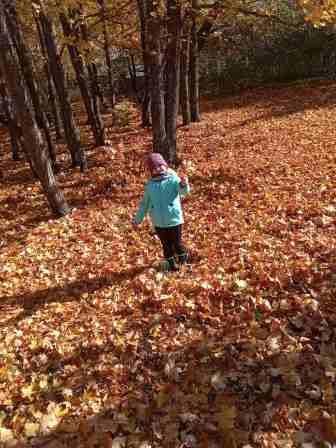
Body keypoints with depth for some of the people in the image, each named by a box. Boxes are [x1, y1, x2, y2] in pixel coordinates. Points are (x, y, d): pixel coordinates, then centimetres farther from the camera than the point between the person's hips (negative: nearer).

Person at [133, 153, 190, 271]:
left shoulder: (173, 179, -8)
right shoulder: (150, 184, 5)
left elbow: (183, 191, -25)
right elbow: (144, 203, 13)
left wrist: (184, 184, -49)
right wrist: (138, 219, 15)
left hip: (174, 220, -3)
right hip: (158, 222, 3)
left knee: (177, 243, 7)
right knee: (166, 245, 15)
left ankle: (183, 260, 34)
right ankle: (171, 264, 34)